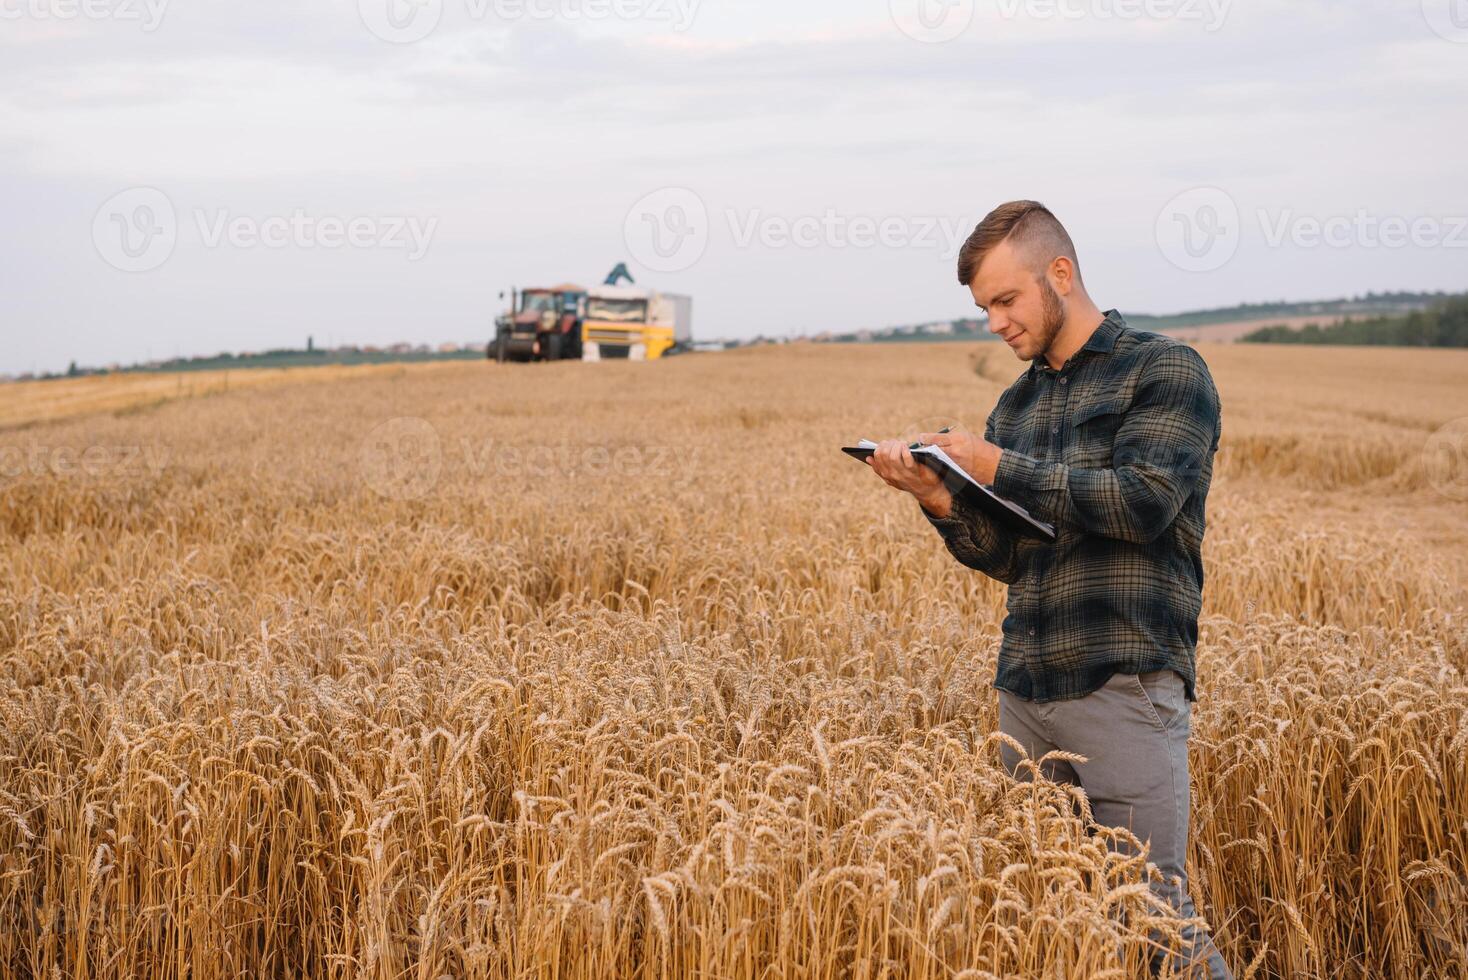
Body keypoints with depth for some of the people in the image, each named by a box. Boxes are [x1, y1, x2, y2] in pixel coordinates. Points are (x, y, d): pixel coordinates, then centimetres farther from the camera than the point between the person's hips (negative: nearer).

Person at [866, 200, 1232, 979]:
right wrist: (939, 499, -4)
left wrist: (998, 466, -12)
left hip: (1126, 686, -6)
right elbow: (1009, 558, 15)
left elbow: (1144, 502, -15)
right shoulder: (1015, 404, 17)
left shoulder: (1165, 370, -1)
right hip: (1025, 689, 6)